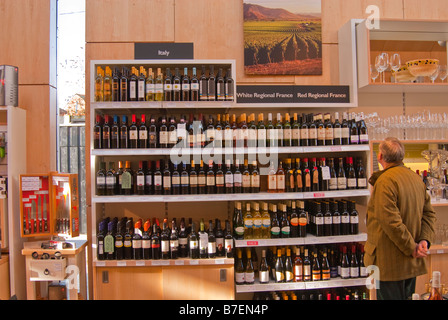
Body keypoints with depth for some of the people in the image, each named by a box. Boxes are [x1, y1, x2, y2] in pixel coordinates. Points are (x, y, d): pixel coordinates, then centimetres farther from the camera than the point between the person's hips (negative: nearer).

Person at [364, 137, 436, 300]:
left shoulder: (385, 181, -19)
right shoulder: (416, 178, 9)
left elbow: (390, 220, -25)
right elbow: (429, 213, 9)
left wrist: (411, 247, -15)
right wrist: (424, 239, -2)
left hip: (390, 263, -9)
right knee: (407, 296, 21)